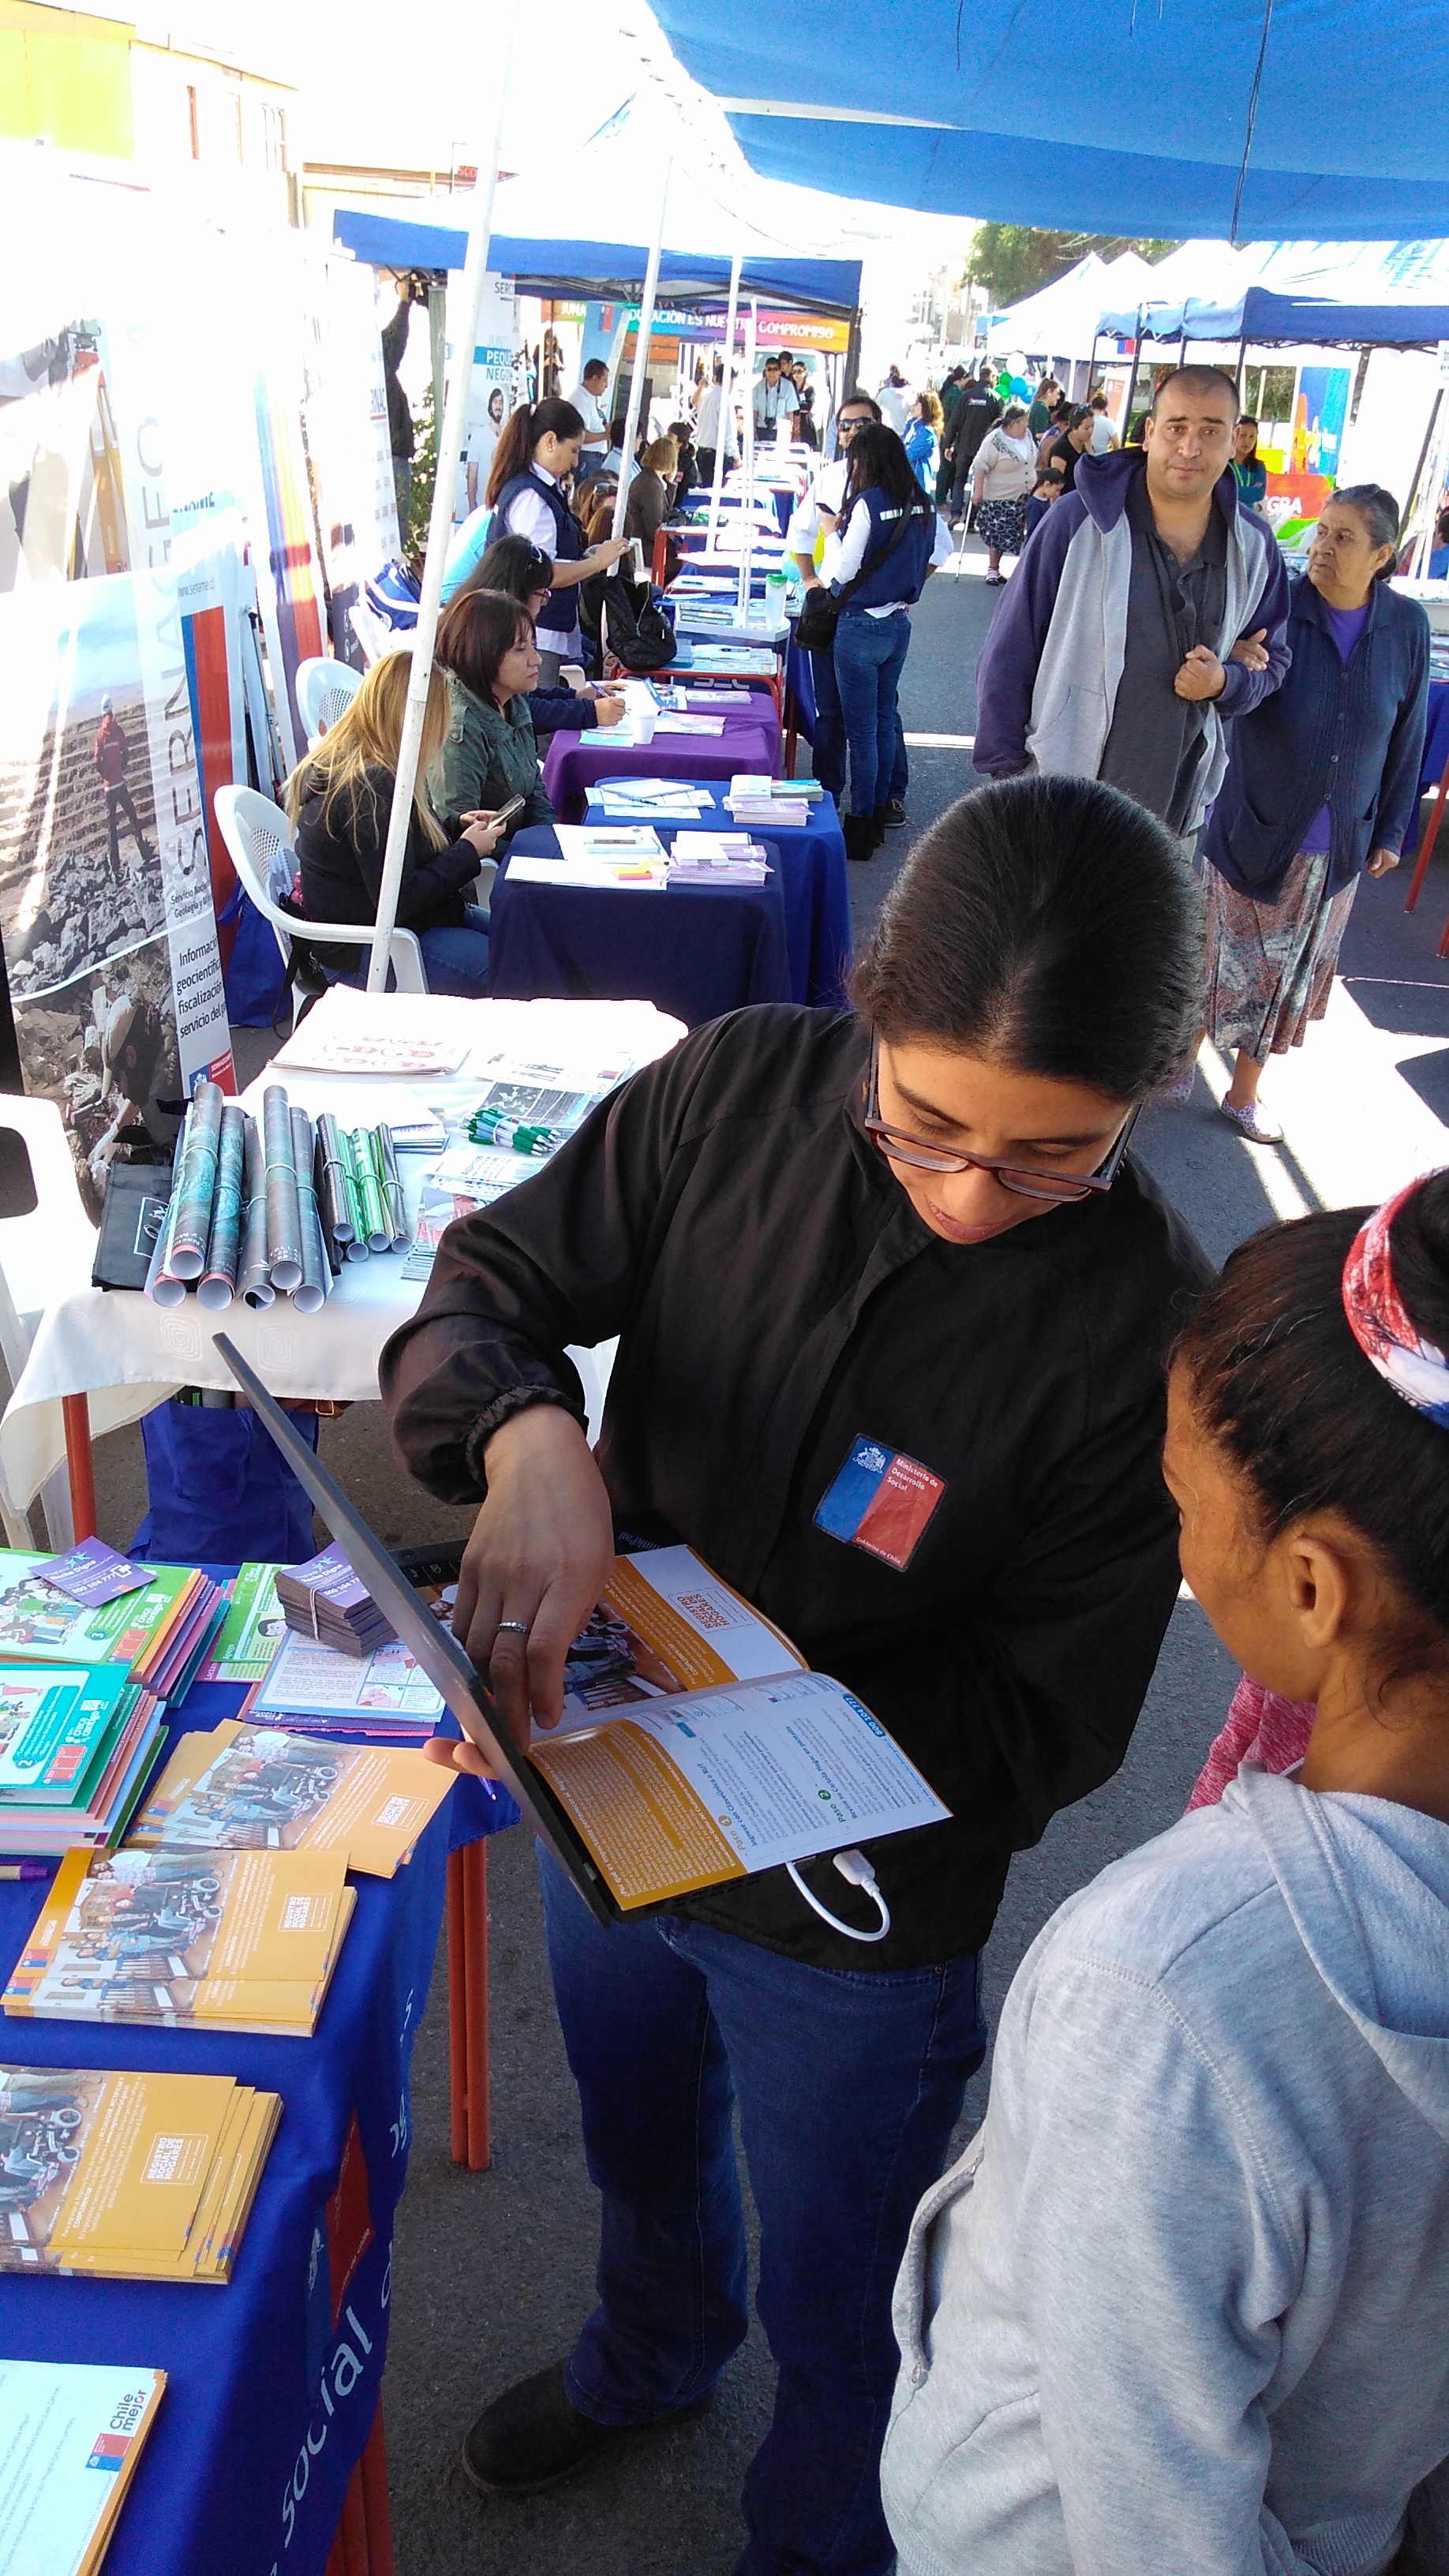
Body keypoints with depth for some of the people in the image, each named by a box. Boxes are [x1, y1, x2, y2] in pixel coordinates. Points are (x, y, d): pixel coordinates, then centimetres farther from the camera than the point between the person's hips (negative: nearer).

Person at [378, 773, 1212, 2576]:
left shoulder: (1142, 1330, -28)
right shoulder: (742, 1090, -20)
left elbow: (1046, 1725, -21)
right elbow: (484, 1284, -13)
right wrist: (529, 1433, -35)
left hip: (861, 1910, -4)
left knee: (834, 2307, 24)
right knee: (638, 2142, 35)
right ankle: (651, 2356, 70)